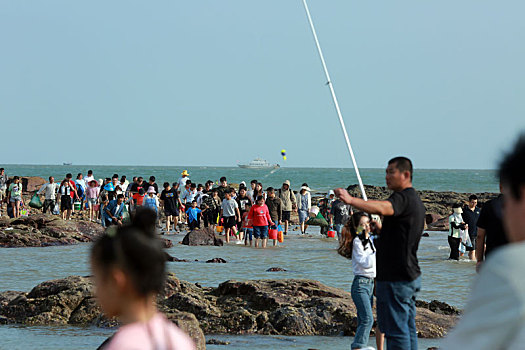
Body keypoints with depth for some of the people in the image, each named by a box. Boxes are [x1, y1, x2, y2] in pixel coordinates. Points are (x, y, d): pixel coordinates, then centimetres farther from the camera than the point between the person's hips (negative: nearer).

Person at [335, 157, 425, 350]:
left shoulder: (403, 198, -15)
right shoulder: (415, 200, 19)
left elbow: (381, 208, -38)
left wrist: (351, 200, -49)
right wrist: (382, 230, 17)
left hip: (395, 279, -11)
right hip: (411, 276, 11)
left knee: (396, 330, -8)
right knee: (408, 329, 15)